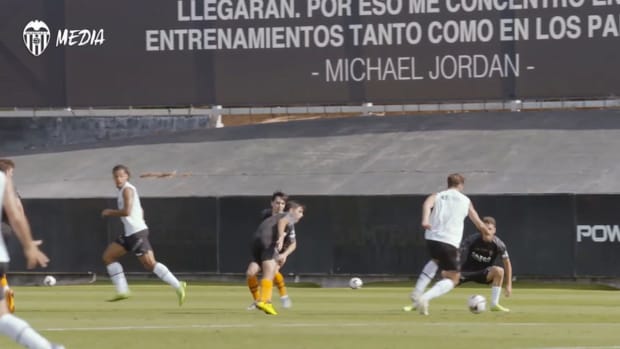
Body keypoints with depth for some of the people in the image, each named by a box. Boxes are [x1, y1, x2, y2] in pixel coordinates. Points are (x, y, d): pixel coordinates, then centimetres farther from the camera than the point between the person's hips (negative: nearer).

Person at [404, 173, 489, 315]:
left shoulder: (438, 196, 15)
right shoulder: (466, 201, 14)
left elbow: (427, 204, -10)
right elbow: (479, 224, 21)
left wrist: (425, 220, -28)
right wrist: (489, 233, 41)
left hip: (431, 239, 4)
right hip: (450, 243, -4)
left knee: (436, 260, 36)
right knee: (452, 279, 8)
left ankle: (418, 292, 18)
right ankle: (425, 298, -17)